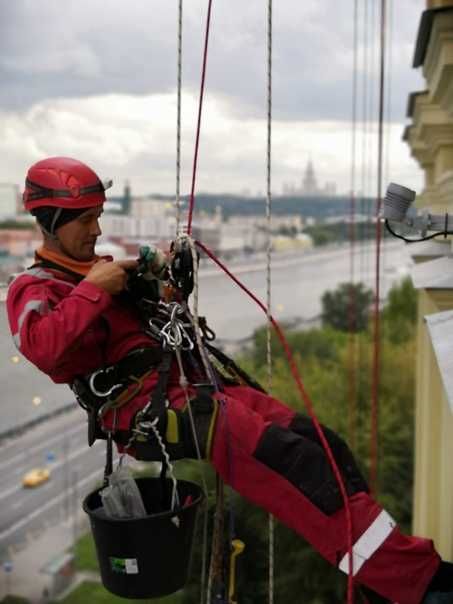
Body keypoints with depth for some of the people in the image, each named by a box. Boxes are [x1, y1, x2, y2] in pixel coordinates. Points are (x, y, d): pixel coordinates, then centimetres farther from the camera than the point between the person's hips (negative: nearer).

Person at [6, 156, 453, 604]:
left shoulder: (101, 268, 25)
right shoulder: (34, 288, 3)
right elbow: (44, 349, -20)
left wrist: (161, 274, 8)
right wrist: (92, 288, -14)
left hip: (199, 381, 9)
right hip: (149, 409, -8)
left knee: (319, 444, -6)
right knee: (290, 460, -24)